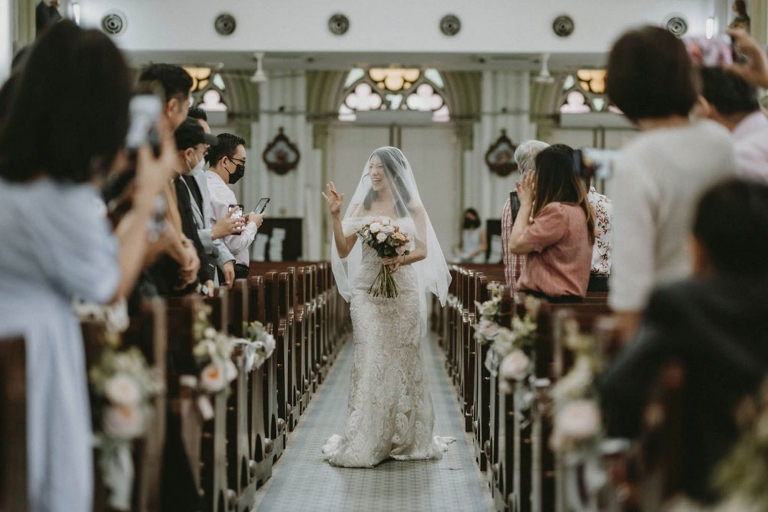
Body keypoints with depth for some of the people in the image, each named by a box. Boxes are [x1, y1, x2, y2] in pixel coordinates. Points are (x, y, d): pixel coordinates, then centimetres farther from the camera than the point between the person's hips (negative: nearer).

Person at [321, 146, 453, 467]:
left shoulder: (412, 207, 5)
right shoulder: (362, 206, 8)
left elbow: (423, 250, 2)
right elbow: (343, 251, 2)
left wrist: (401, 259, -17)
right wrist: (336, 216, -8)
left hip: (403, 291, 0)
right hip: (368, 291, 0)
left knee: (402, 360, 3)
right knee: (370, 360, -5)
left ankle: (405, 438, 13)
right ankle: (365, 442, -1)